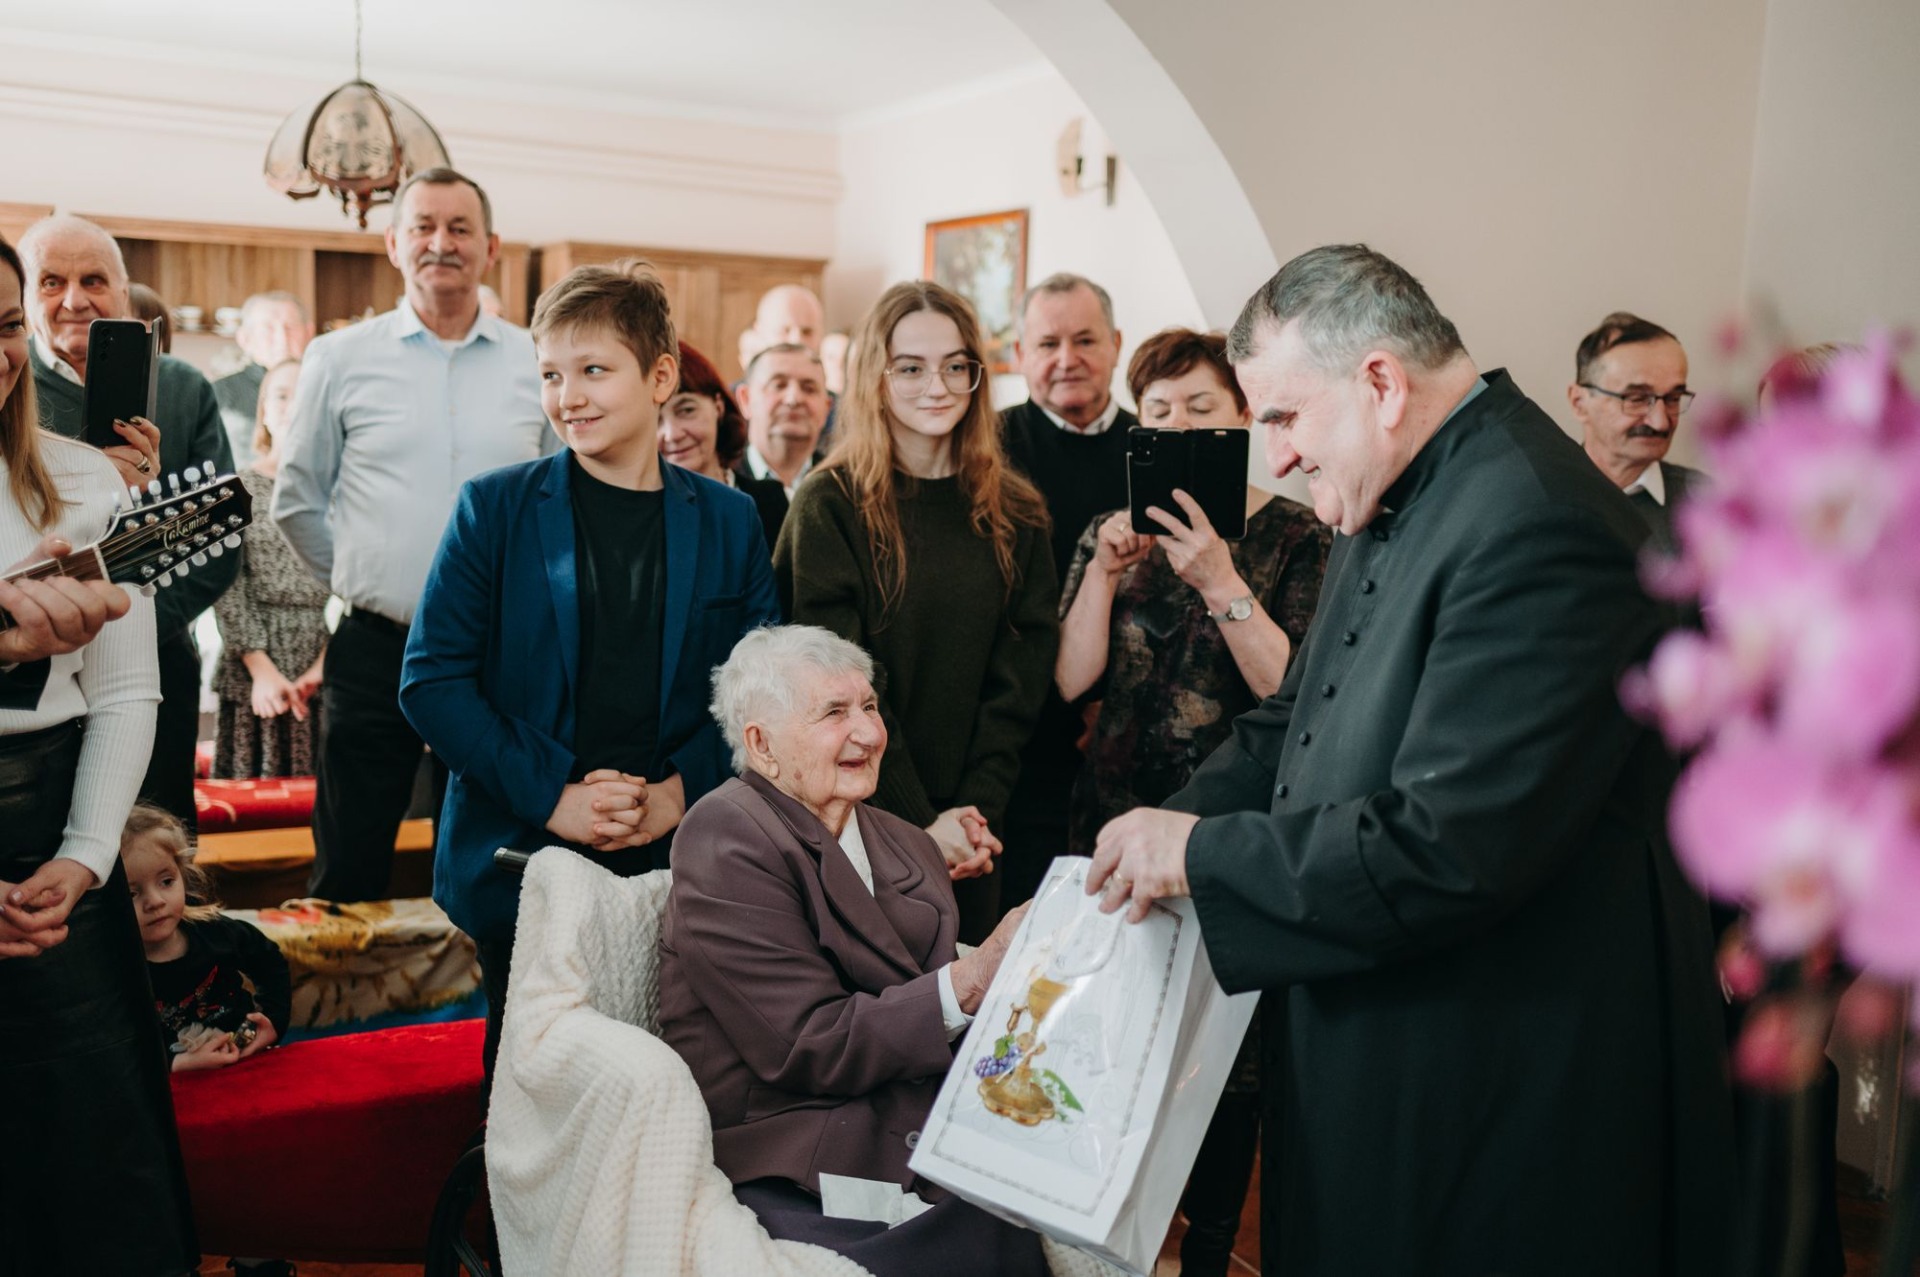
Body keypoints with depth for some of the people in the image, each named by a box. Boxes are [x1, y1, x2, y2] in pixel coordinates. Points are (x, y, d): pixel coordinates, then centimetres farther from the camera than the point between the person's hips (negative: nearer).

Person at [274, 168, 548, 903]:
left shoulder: (536, 365, 3)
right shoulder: (339, 360, 2)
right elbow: (297, 501, 10)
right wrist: (362, 581, 7)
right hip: (375, 654, 0)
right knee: (350, 871, 7)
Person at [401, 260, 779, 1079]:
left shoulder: (728, 522, 6)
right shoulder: (494, 509, 1)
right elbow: (431, 679, -3)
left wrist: (682, 790, -10)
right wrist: (549, 793, -12)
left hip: (678, 864, 1)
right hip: (522, 863, -1)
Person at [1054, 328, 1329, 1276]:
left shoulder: (1294, 537, -2)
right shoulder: (1117, 531, 8)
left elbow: (1296, 688, -14)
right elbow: (1070, 680, -1)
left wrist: (1220, 580, -22)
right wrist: (1106, 572, -13)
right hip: (1120, 820, 3)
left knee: (1229, 1051, 3)